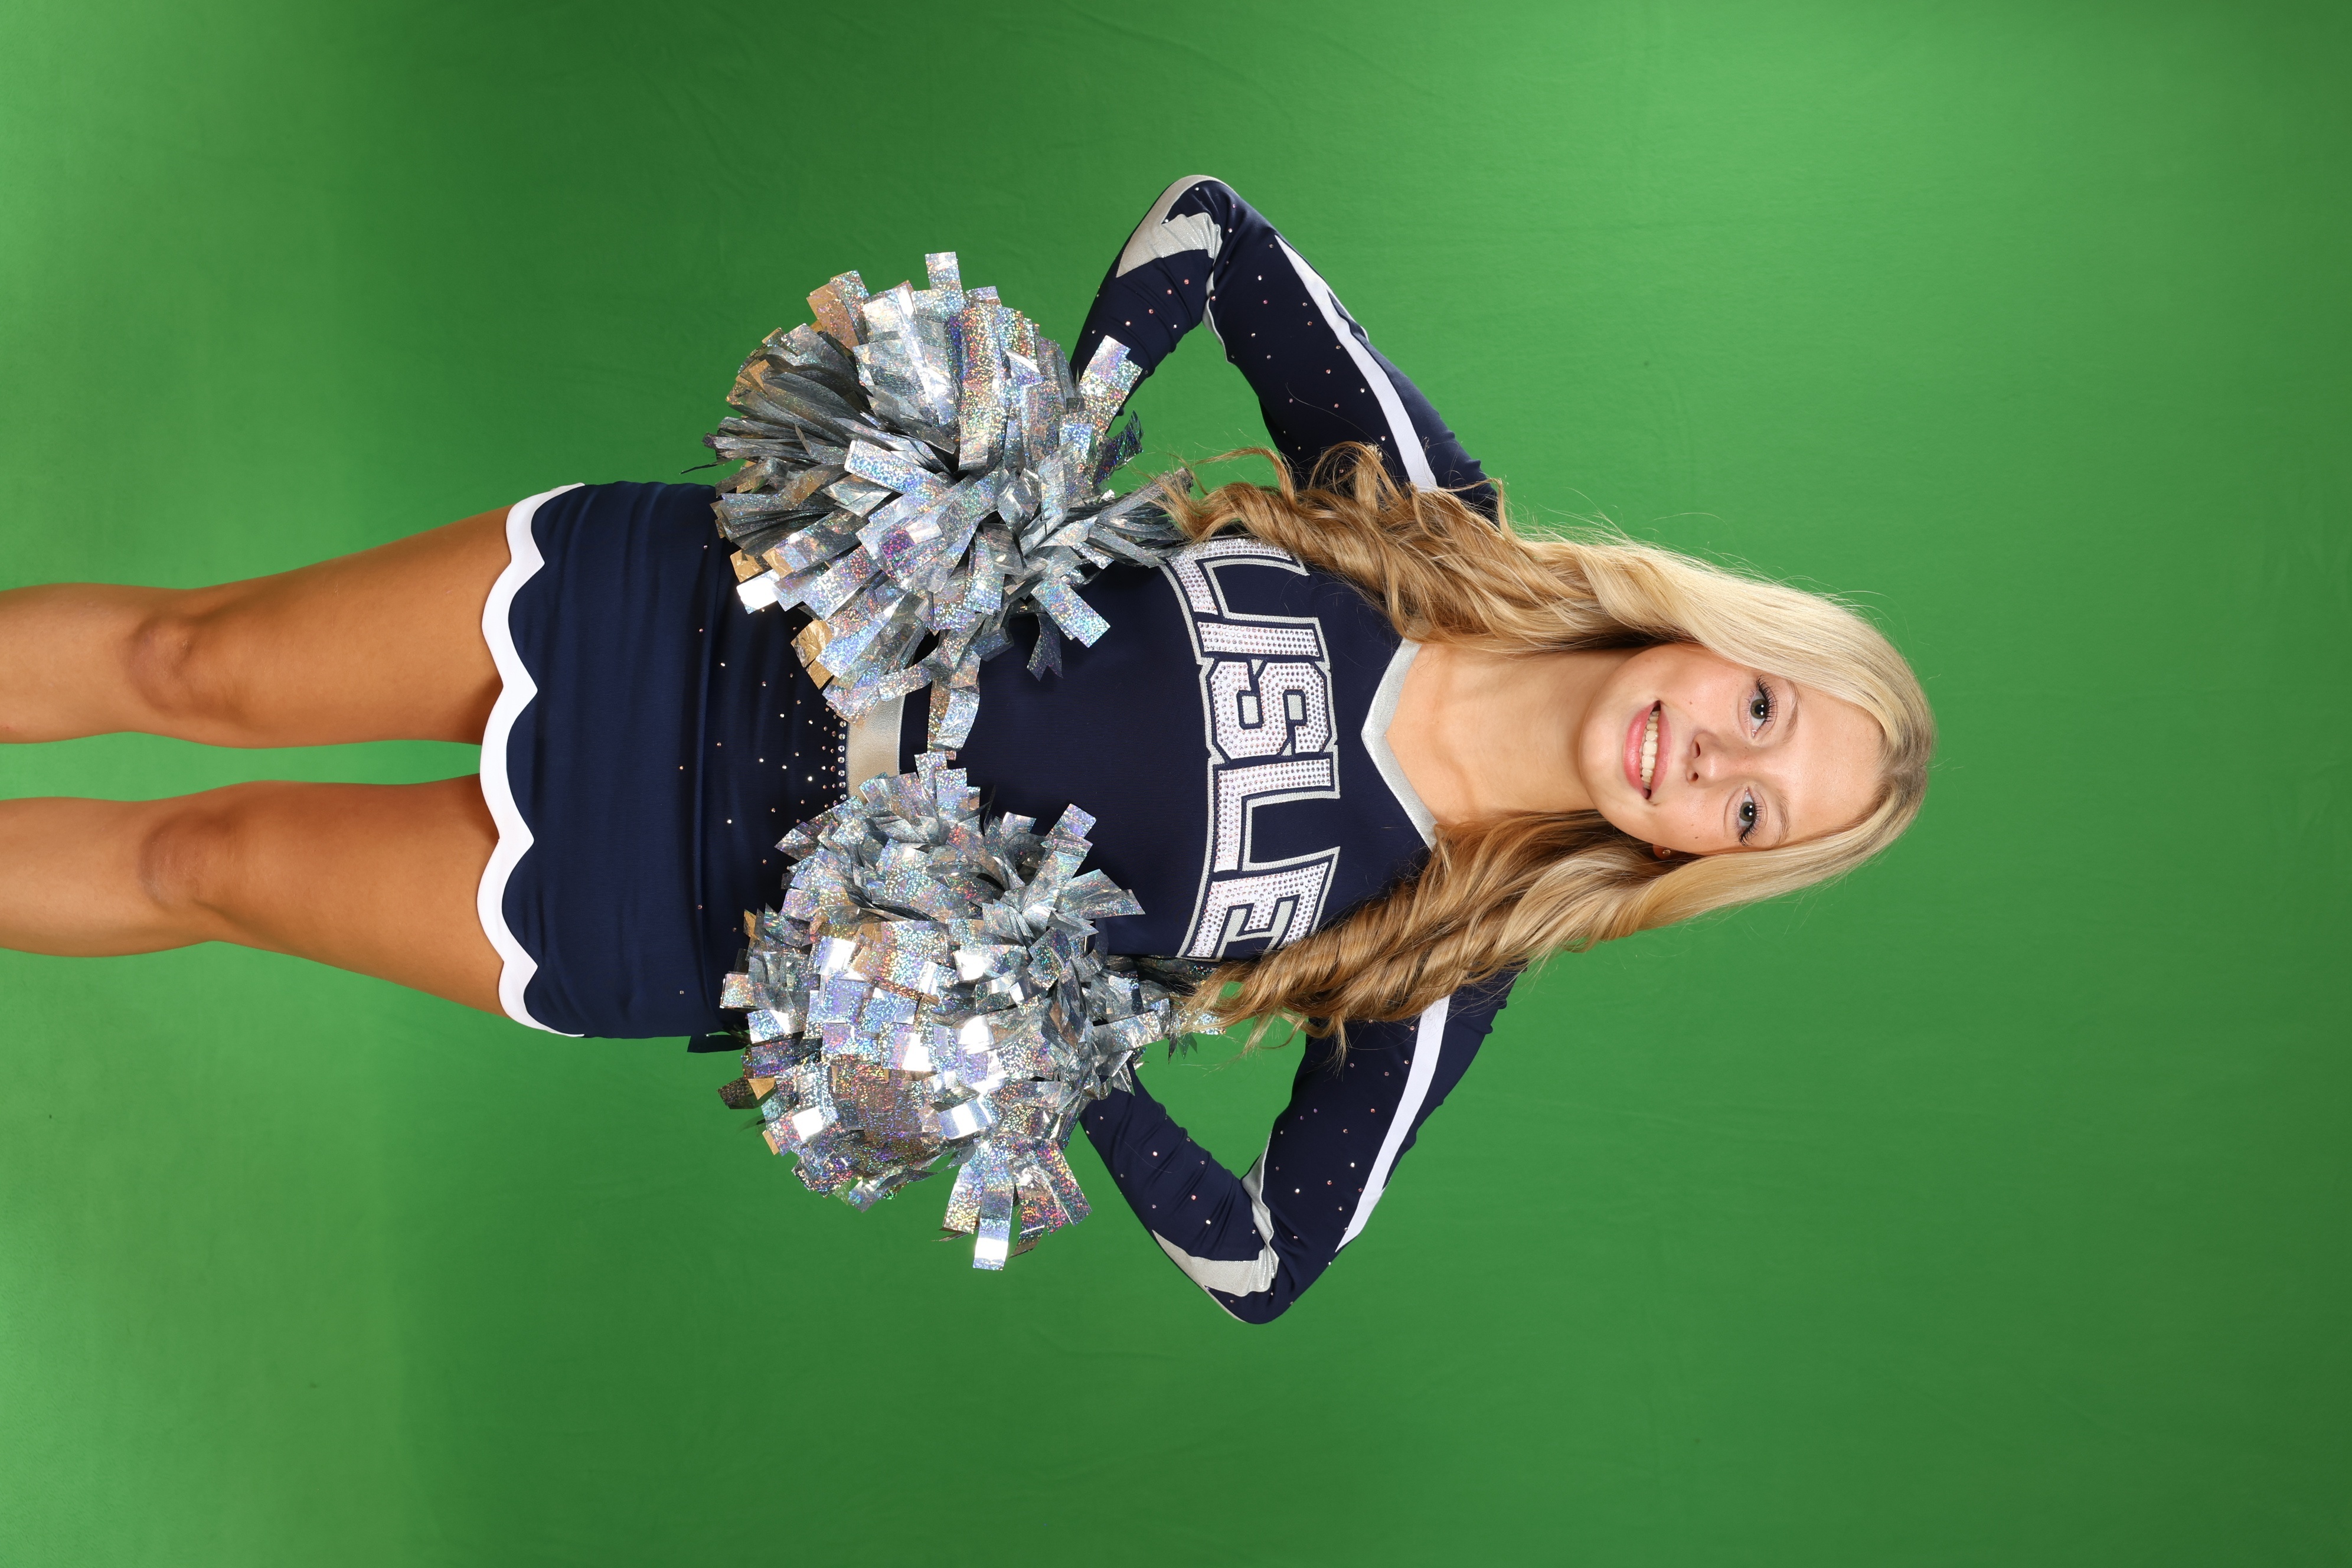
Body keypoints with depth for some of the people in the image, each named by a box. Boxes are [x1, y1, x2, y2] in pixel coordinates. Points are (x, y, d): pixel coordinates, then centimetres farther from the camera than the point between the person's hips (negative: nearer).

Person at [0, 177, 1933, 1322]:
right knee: (186, 657, 7)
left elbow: (1268, 1264, -6)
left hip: (694, 907, -1)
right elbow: (1215, 226, -1)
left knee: (213, 857, 6)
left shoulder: (1447, 956, -11)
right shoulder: (1428, 504, -9)